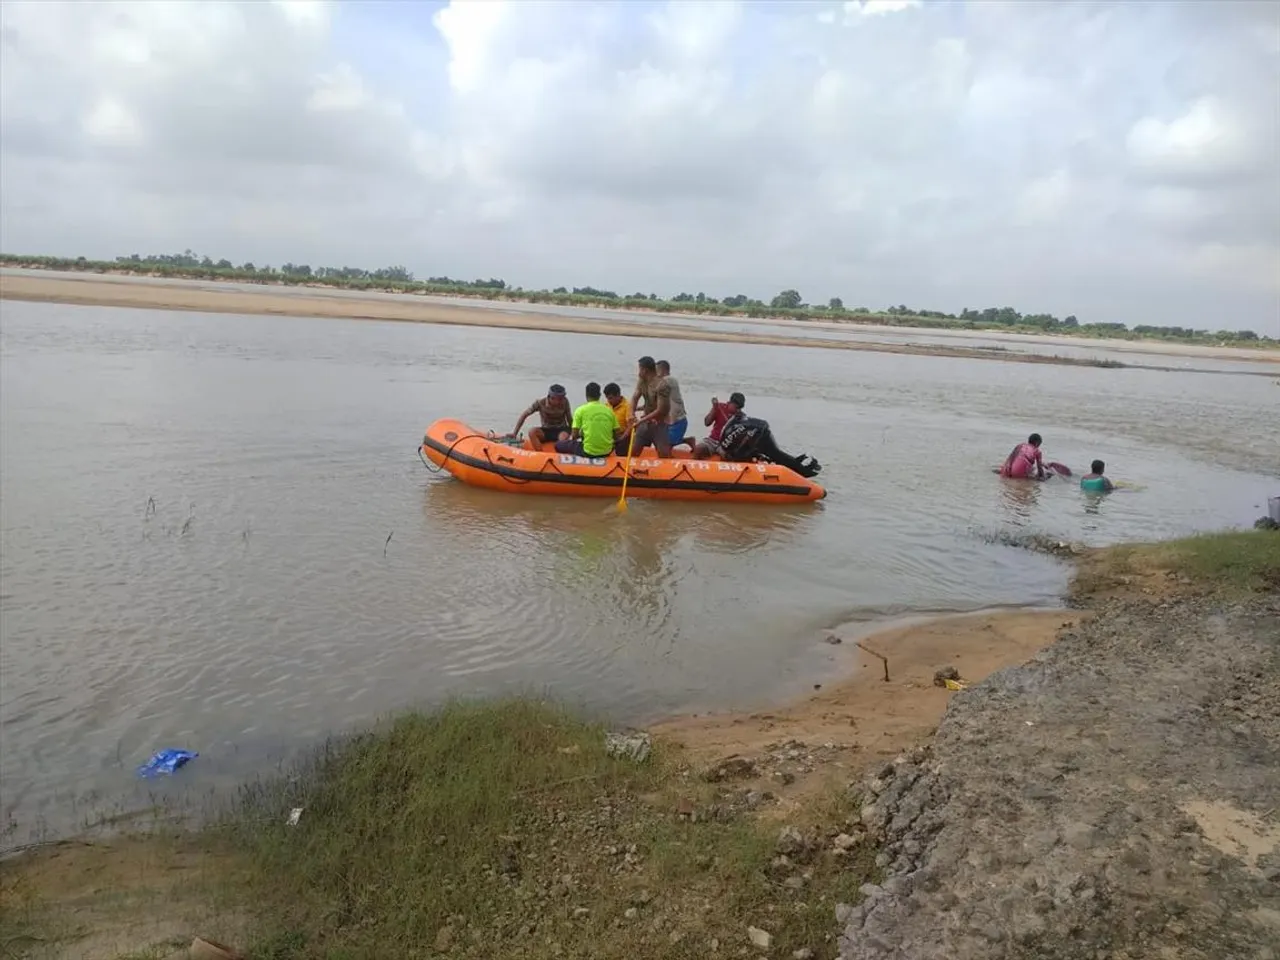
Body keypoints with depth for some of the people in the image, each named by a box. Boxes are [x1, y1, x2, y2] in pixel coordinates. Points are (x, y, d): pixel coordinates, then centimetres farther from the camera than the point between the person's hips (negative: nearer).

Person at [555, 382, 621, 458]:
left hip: (588, 452, -3)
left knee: (559, 445, 16)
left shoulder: (581, 410, -4)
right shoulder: (609, 410, 5)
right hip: (606, 452, 3)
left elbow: (574, 435, -5)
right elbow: (616, 435, 6)